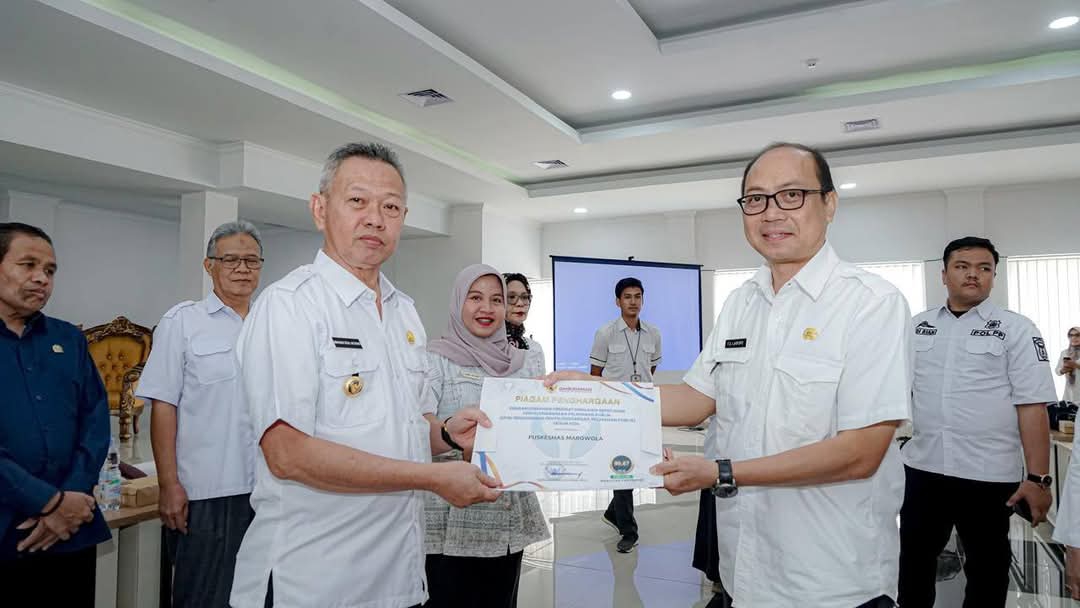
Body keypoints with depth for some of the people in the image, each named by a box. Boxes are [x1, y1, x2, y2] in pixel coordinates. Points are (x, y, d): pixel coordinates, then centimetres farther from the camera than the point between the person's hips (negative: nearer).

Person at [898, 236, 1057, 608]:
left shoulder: (1015, 329, -3)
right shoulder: (917, 327, 7)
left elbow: (1032, 405, -8)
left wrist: (1038, 478, -12)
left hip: (990, 474, -3)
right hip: (923, 467, 3)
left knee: (987, 570, 13)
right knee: (914, 560, 14)